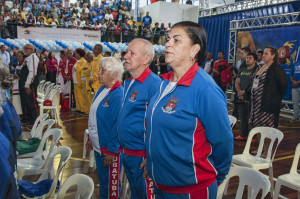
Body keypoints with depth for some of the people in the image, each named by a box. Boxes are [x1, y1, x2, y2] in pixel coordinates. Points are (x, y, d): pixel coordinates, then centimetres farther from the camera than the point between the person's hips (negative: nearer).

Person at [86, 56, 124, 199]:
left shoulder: (118, 95, -22)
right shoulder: (102, 90, 8)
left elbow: (118, 125, -24)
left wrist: (111, 151, -21)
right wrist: (91, 138, 19)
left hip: (110, 150, -9)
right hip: (98, 146, 9)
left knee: (110, 185, 7)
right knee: (102, 180, 23)